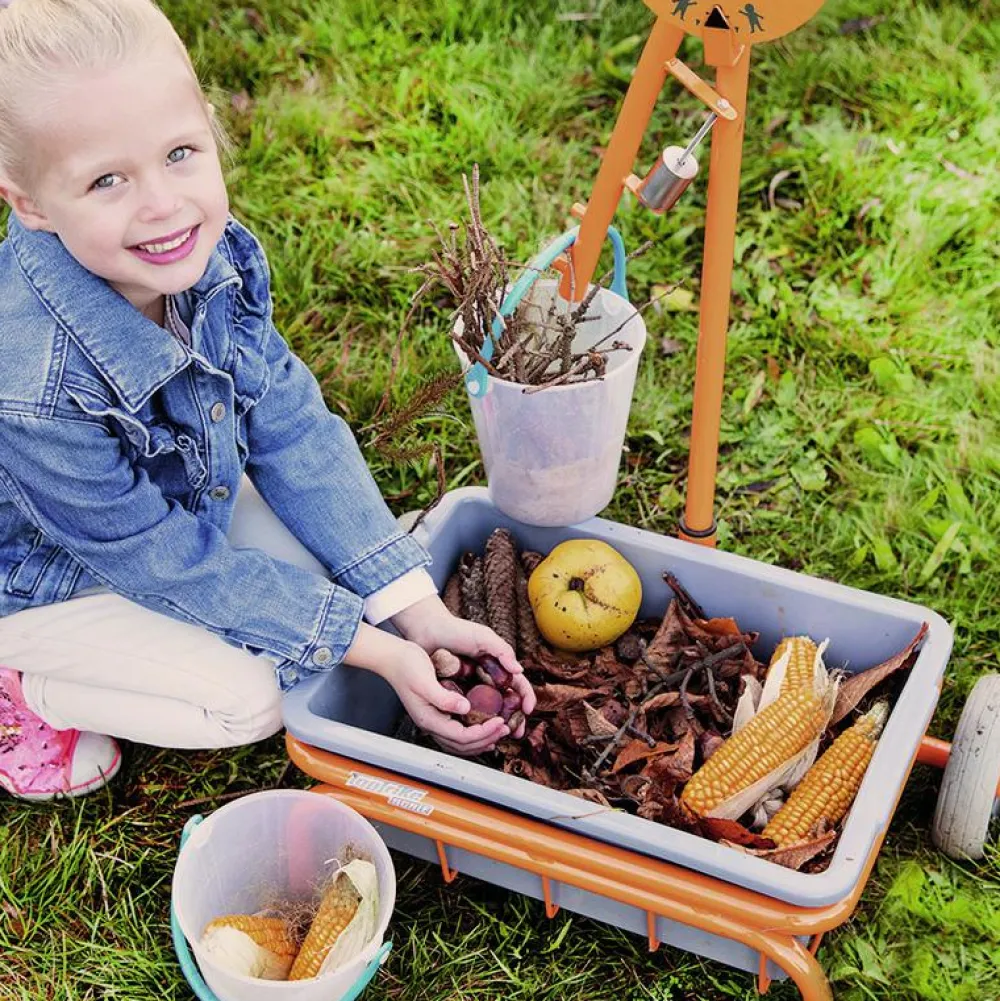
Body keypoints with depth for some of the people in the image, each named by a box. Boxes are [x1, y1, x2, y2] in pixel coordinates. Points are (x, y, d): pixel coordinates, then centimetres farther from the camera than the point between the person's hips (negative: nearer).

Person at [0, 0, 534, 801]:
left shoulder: (215, 257, -22)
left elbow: (293, 433, -13)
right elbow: (167, 566, -28)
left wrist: (419, 612, -17)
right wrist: (376, 652, -25)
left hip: (170, 498, 6)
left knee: (327, 576, -2)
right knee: (250, 696, -15)